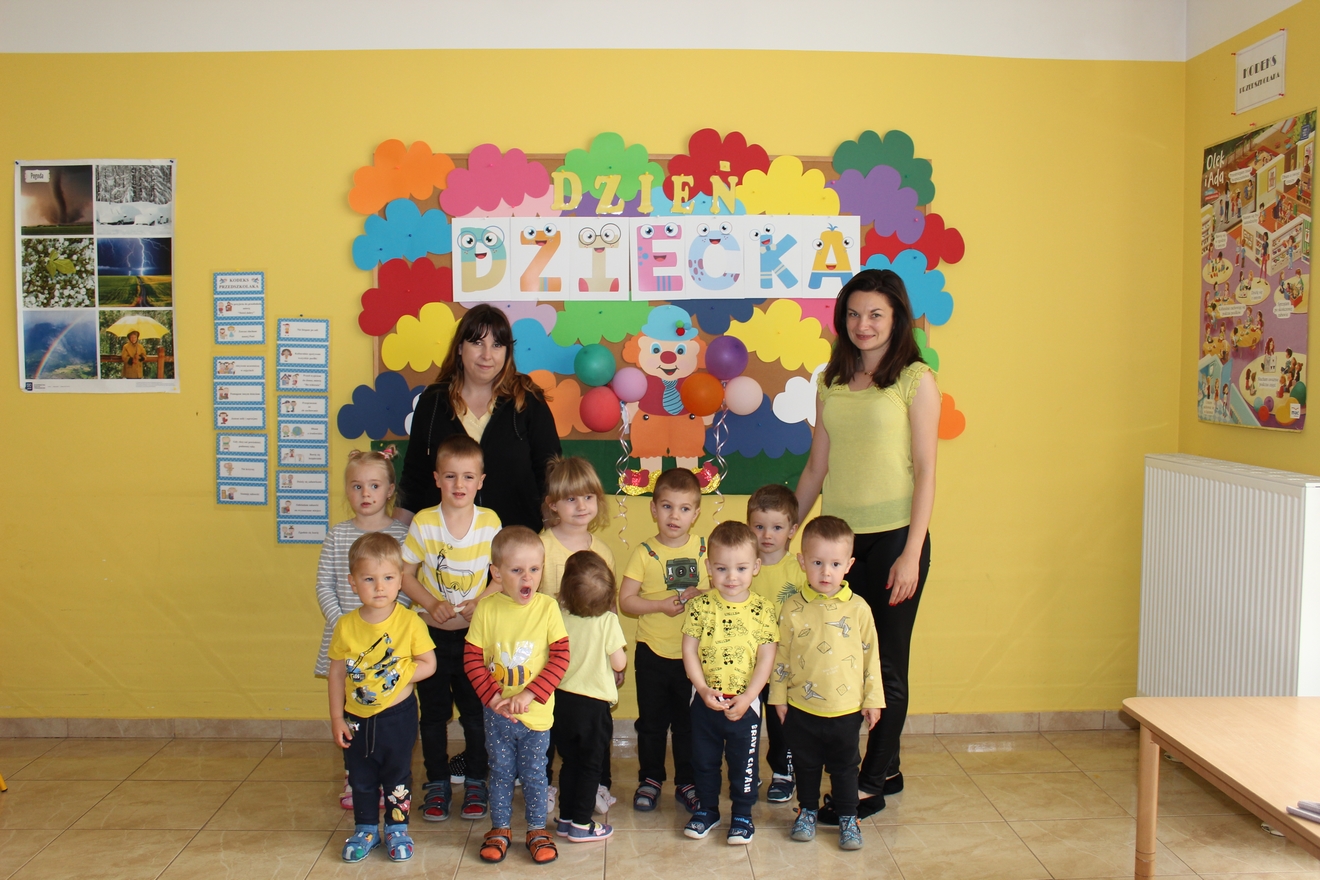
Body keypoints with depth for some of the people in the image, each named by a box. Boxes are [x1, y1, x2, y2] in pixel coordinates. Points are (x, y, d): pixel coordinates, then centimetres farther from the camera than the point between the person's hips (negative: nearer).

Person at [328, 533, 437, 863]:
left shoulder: (409, 622, -15)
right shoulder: (346, 626, -10)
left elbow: (428, 663, -8)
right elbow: (337, 673, -2)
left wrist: (399, 676, -21)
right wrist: (336, 718, -1)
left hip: (397, 715, -2)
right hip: (356, 718, 2)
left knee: (397, 776, 13)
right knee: (360, 778, 17)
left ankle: (397, 829, 31)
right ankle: (365, 829, 35)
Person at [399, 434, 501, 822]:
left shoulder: (490, 522, -7)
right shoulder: (423, 522, -8)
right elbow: (405, 575, -1)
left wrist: (480, 603, -15)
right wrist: (432, 603, -16)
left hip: (475, 633, 0)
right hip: (432, 633, 0)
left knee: (476, 712, 8)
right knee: (433, 713, 10)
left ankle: (475, 783, 26)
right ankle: (437, 784, 26)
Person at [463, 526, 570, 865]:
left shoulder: (547, 607, -11)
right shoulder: (486, 609, -9)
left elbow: (560, 657, -12)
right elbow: (472, 658, -6)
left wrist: (529, 695, -19)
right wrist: (492, 697, -16)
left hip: (536, 713, -1)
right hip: (496, 713, 1)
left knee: (534, 773, 13)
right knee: (500, 772, 15)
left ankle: (537, 830, 31)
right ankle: (500, 829, 33)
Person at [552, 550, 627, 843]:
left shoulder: (560, 616, -6)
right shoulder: (608, 621, -15)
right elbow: (619, 663, -13)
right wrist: (617, 673, 8)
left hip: (562, 698, 4)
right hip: (594, 702, -4)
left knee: (570, 762, 18)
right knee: (591, 765, 9)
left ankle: (565, 819, 25)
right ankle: (581, 824, 12)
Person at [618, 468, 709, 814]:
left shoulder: (705, 548, -1)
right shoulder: (645, 553, -5)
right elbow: (625, 601, -7)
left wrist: (702, 595, -14)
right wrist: (661, 605, -20)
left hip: (693, 652, 1)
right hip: (653, 653, -1)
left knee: (690, 722, 12)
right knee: (652, 721, 12)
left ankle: (687, 782, 27)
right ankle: (649, 778, 29)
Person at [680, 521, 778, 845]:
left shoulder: (763, 610, -8)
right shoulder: (700, 606, -7)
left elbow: (766, 658, -8)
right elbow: (689, 650, -6)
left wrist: (746, 698, -14)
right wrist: (703, 689, -16)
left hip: (746, 703, -1)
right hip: (705, 701, 1)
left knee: (744, 762, 12)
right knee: (704, 759, 16)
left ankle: (742, 814, 30)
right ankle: (706, 808, 35)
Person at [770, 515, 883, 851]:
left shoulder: (858, 608, -7)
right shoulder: (793, 608, -8)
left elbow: (871, 656, 1)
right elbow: (781, 655, 0)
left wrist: (873, 699, 2)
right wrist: (778, 697, 2)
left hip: (846, 709, 0)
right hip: (802, 708, 0)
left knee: (845, 767, 13)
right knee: (806, 765, 16)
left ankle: (848, 818, 29)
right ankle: (807, 811, 35)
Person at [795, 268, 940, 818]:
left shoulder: (915, 380, -3)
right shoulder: (832, 382, 11)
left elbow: (925, 472, -7)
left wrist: (911, 554, -12)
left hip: (893, 537, -5)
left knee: (885, 665, 5)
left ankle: (871, 784, 19)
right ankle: (886, 769, 26)